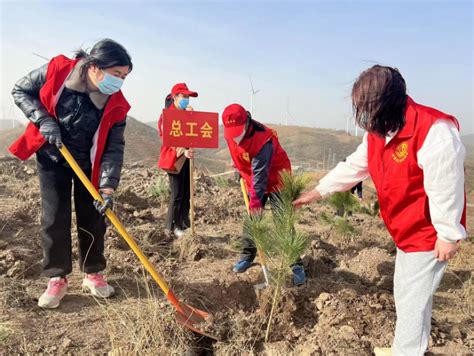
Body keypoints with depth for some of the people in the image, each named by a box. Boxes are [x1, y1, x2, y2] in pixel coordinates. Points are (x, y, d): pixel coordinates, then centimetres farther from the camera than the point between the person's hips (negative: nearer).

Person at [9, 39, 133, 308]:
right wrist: (44, 120, -22)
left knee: (93, 218, 2)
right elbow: (21, 91, -6)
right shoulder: (58, 70, -19)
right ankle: (57, 279, 11)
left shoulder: (116, 104, -18)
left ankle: (93, 274, 19)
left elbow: (114, 148, -17)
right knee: (55, 219, -2)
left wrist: (108, 186, -26)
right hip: (52, 159, 0)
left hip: (89, 164, 1)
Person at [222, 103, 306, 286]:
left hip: (276, 180, -7)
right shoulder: (231, 134, -10)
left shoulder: (263, 139, -34)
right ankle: (247, 256, 24)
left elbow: (260, 175, -34)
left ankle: (296, 265, -6)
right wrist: (240, 173, 14)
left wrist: (255, 203, -34)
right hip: (254, 180, 7)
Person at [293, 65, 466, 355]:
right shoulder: (378, 133, 0)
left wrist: (449, 234, -19)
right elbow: (353, 167, 9)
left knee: (413, 298, 2)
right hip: (405, 231, 9)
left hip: (430, 234, -9)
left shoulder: (434, 131, -28)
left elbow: (447, 188, -25)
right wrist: (318, 192, 10)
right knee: (404, 293, 21)